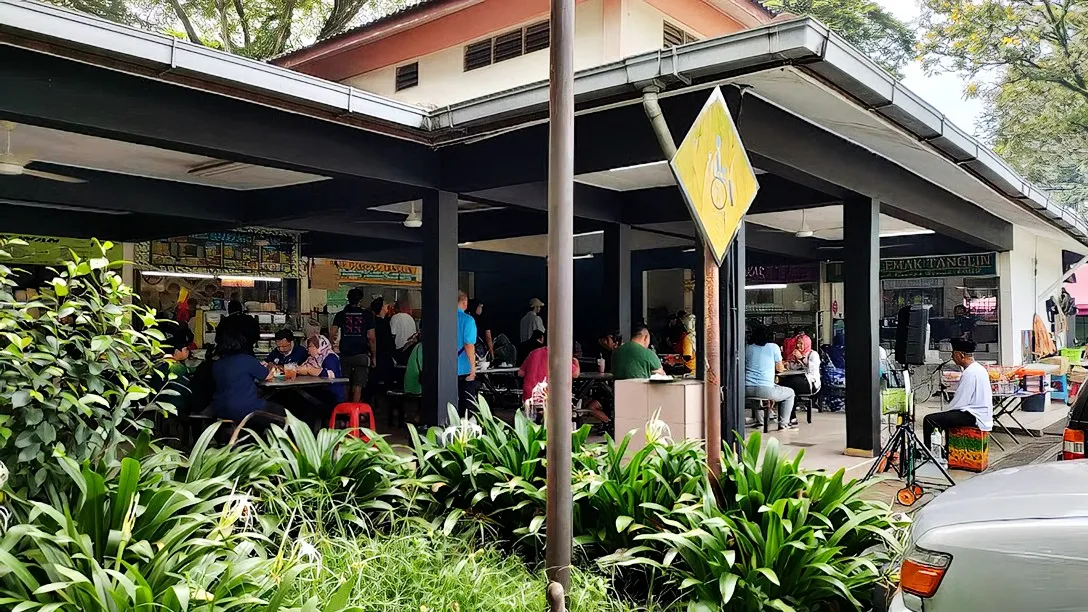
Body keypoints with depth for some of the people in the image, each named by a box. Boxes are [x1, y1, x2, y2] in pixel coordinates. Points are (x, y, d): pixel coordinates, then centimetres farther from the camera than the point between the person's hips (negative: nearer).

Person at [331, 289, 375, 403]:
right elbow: (372, 338, -4)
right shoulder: (367, 315, -1)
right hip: (361, 355, -2)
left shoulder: (340, 315, 4)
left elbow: (332, 334, -3)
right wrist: (374, 356, 4)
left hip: (344, 354, 2)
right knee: (357, 387, 0)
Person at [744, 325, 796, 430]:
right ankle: (783, 423, 21)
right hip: (765, 390, -4)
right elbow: (780, 368, 13)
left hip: (747, 390, 4)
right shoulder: (773, 347, 4)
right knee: (790, 393, 24)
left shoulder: (747, 348, 13)